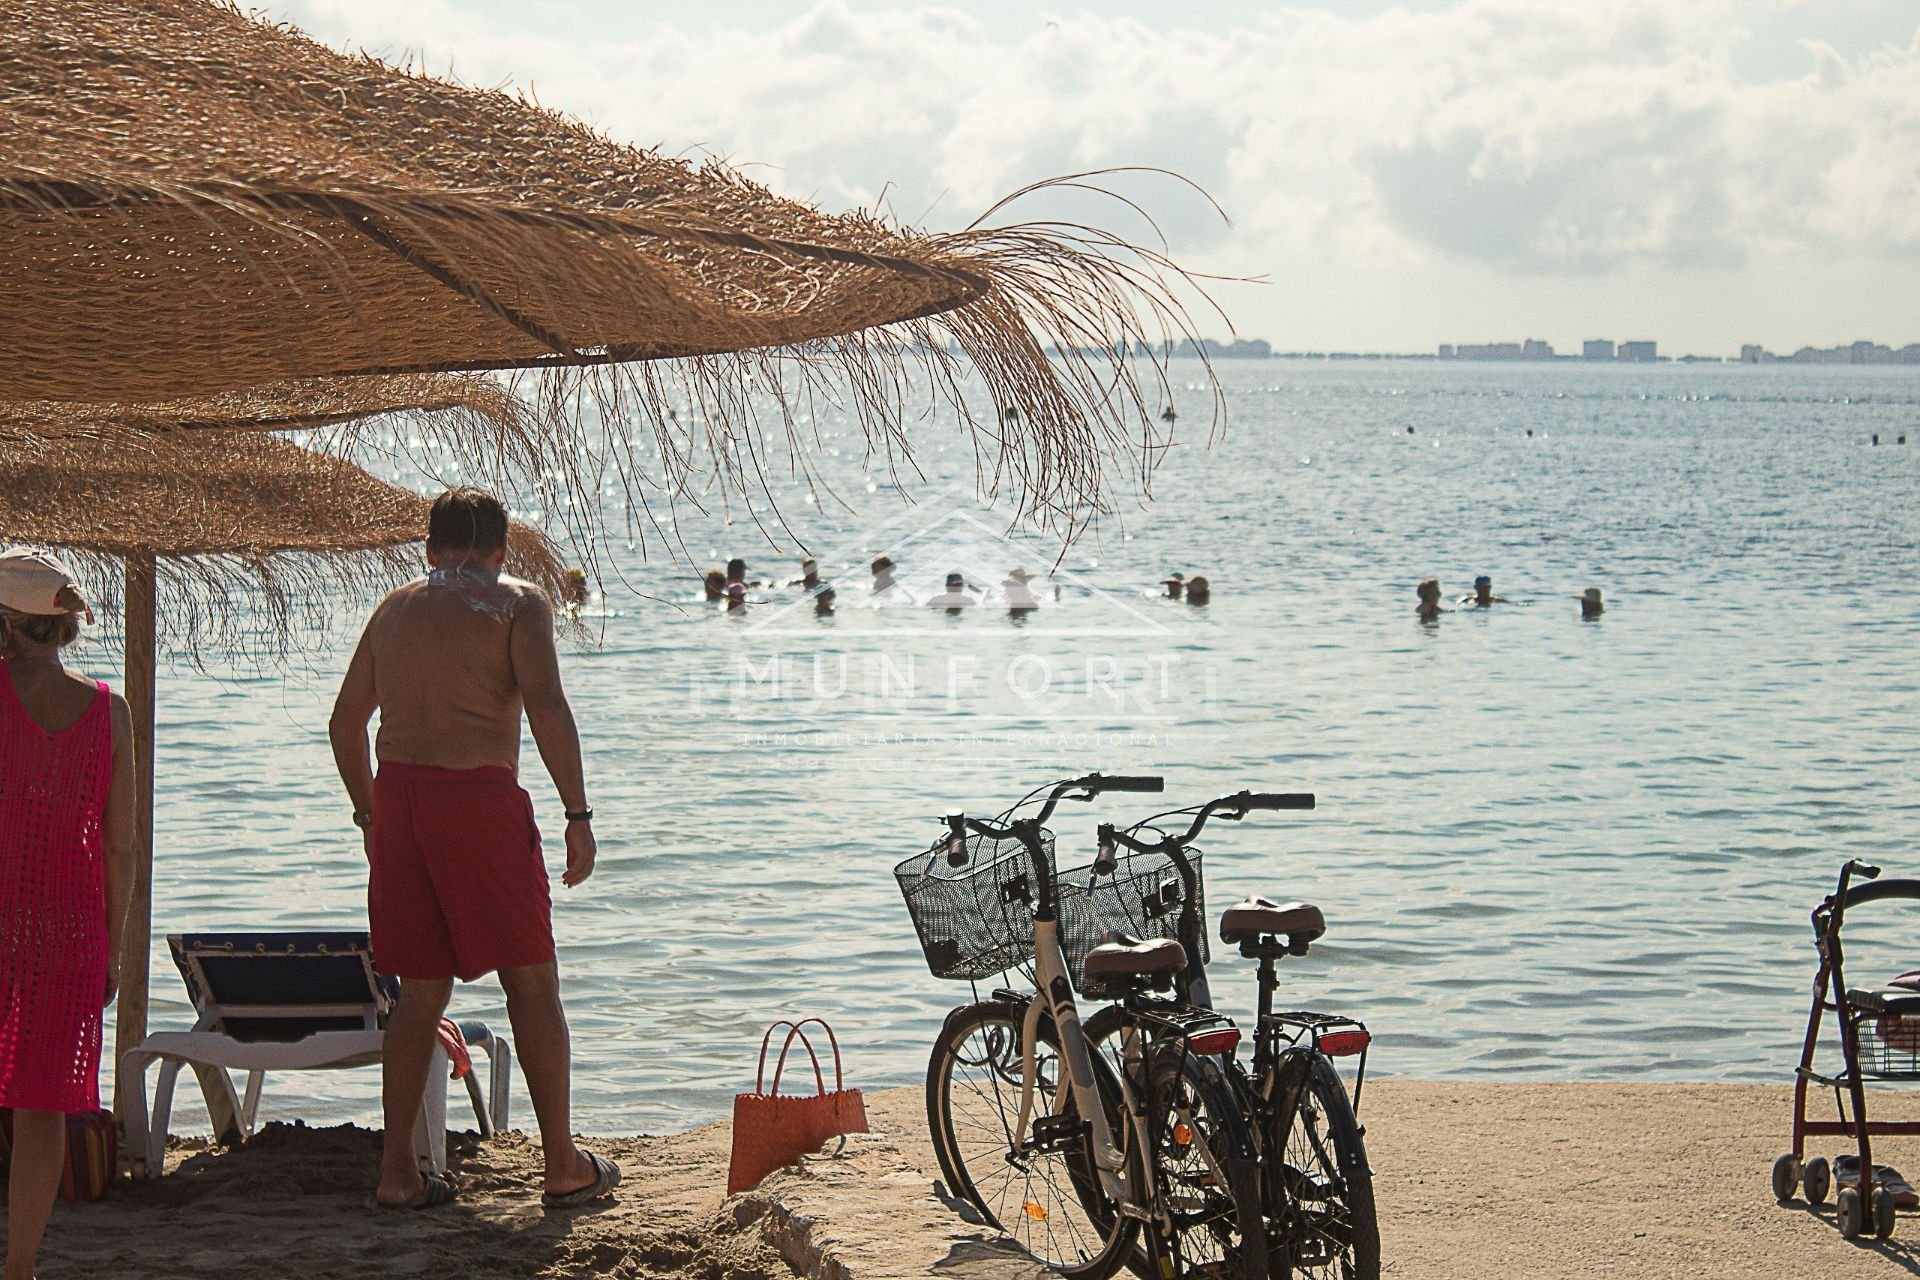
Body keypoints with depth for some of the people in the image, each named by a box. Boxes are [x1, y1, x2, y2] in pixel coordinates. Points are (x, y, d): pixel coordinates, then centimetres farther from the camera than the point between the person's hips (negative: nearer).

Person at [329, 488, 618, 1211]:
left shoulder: (394, 609, 18)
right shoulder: (519, 603, 2)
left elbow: (345, 722, 20)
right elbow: (546, 706, -12)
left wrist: (368, 812, 31)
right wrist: (578, 813, -10)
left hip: (397, 793, 5)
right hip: (479, 798, -5)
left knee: (421, 990, 12)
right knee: (532, 983, 4)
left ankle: (397, 1172, 9)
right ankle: (563, 1167, 6)